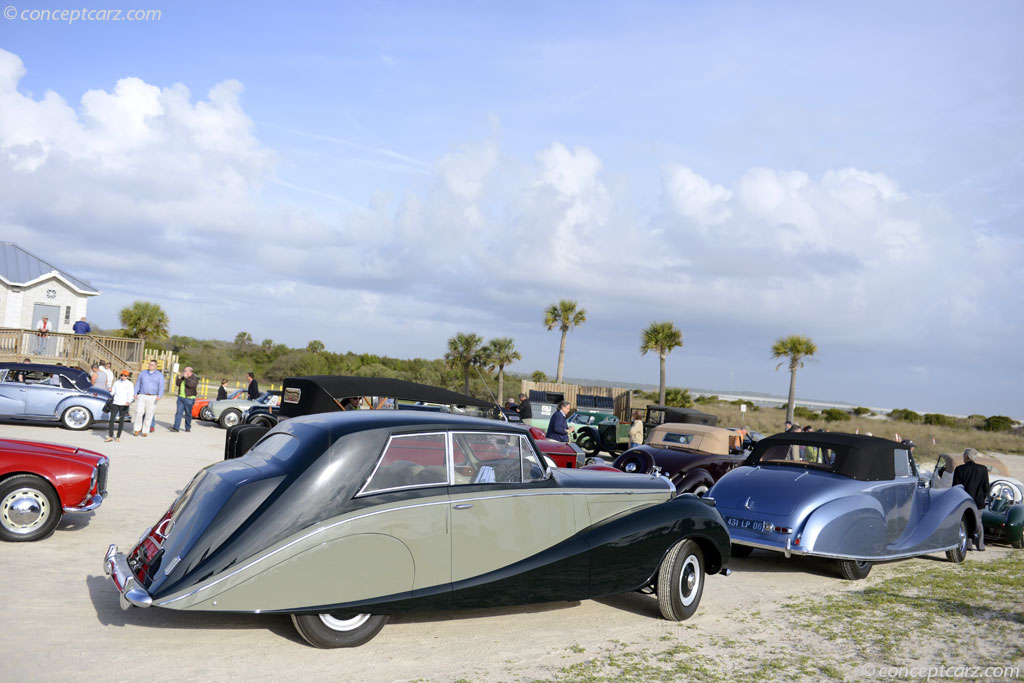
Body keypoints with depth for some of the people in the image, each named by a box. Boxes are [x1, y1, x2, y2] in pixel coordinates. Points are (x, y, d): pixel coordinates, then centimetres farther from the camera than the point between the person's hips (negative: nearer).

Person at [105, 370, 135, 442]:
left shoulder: (129, 384, 1)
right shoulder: (116, 383, 12)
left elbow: (130, 394, -9)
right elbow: (113, 392, 15)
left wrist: (128, 401, -25)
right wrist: (111, 392, -9)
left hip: (124, 405, -2)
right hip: (115, 403, 3)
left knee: (121, 420, 2)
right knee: (112, 419, -6)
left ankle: (118, 437, 11)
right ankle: (110, 436, -4)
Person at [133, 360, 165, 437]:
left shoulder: (159, 375, 2)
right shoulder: (143, 373, 10)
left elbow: (161, 386, -5)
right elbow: (138, 384, 12)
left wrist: (159, 396, -20)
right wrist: (135, 394, 1)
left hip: (152, 398, -1)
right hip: (142, 396, 1)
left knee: (149, 415, 1)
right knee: (139, 412, -10)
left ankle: (145, 431, 12)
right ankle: (137, 429, 6)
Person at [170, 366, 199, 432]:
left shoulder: (194, 378, -6)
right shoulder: (183, 377, 14)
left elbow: (190, 385, -23)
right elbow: (177, 384, 11)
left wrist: (186, 377, -17)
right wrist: (179, 377, -1)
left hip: (189, 398, -6)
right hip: (181, 397, 6)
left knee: (188, 414, 3)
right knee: (178, 412, -2)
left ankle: (188, 428, 15)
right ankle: (176, 427, -5)